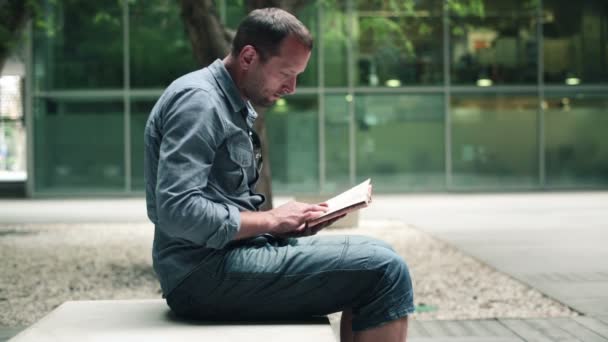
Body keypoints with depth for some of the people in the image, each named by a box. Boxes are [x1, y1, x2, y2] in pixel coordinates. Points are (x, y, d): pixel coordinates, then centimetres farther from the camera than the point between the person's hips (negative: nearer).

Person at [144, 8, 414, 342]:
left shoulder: (235, 105, 17)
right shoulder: (198, 100, -14)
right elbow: (178, 212, -24)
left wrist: (285, 220, 3)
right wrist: (272, 220, -14)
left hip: (230, 251, 10)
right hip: (206, 271, -10)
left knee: (377, 257, 13)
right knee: (384, 270, -14)